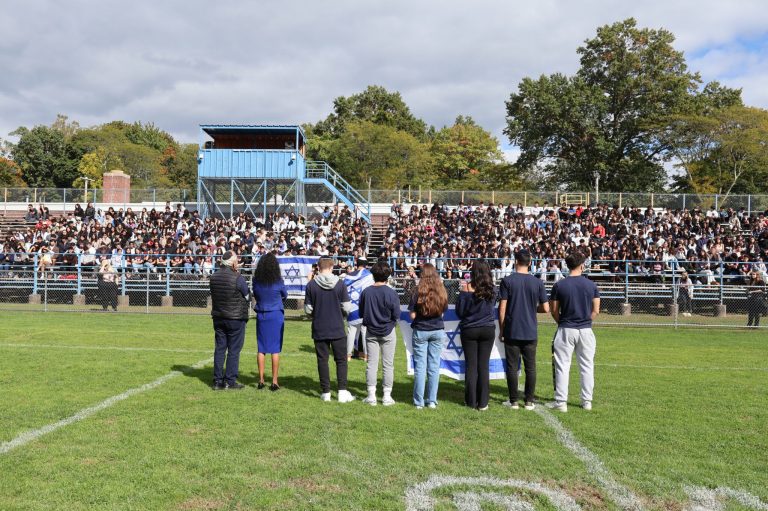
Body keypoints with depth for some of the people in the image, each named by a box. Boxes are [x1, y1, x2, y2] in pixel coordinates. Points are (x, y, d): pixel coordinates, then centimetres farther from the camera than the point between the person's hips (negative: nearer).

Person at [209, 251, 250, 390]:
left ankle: (218, 381, 13)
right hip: (236, 318, -6)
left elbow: (213, 295, 11)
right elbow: (248, 297, -6)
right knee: (234, 350, 3)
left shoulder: (213, 277, 4)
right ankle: (230, 381, 6)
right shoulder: (237, 278, -15)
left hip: (218, 317, 6)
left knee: (220, 348, 11)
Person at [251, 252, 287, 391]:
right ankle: (274, 382, 6)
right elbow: (285, 295, 5)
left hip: (261, 316, 3)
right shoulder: (278, 281, -12)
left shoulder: (256, 280, -5)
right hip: (276, 316, -2)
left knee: (261, 349, 10)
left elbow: (255, 296, 10)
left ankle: (261, 380, 14)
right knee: (275, 349, 3)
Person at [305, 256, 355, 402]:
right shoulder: (340, 283, -7)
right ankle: (342, 392, 4)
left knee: (322, 360, 10)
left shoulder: (311, 285, -6)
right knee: (341, 360, 9)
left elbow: (308, 309, -3)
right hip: (337, 329, 0)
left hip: (319, 330, 1)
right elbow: (347, 308, -6)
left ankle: (326, 392, 13)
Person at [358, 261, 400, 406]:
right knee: (388, 365, 7)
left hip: (371, 332, 2)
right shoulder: (391, 293, -16)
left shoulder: (366, 292, -7)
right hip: (388, 332, -2)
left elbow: (361, 313, 1)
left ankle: (371, 396, 11)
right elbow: (397, 315, -12)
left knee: (372, 364, 9)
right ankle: (387, 396, 11)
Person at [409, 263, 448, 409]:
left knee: (420, 367, 3)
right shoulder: (441, 292, -1)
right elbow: (442, 312, 7)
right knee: (434, 366, 7)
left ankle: (419, 401, 7)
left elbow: (412, 315, -8)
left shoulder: (419, 292, -9)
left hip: (420, 331, -2)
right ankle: (432, 401, 11)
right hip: (438, 331, 3)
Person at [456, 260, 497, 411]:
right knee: (484, 365, 6)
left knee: (471, 365, 5)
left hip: (469, 330, -2)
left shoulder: (468, 289, -11)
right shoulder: (491, 290, -2)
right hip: (488, 330, 2)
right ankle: (483, 403, 9)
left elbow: (459, 312, -8)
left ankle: (471, 401, 11)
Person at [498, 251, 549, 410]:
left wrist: (501, 330, 2)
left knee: (512, 367, 5)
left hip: (512, 332, -2)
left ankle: (513, 401, 10)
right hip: (531, 332, 2)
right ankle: (529, 401, 14)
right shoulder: (538, 282, 0)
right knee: (530, 367, 10)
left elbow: (502, 308, -8)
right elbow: (545, 308, 1)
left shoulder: (507, 281, -7)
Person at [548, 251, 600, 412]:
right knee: (587, 366, 12)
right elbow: (596, 311, 1)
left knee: (562, 366, 4)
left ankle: (561, 401, 5)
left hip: (566, 330, -2)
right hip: (586, 330, 2)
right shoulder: (591, 285, -1)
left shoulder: (559, 285, -6)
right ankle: (587, 401, 18)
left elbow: (554, 311, -2)